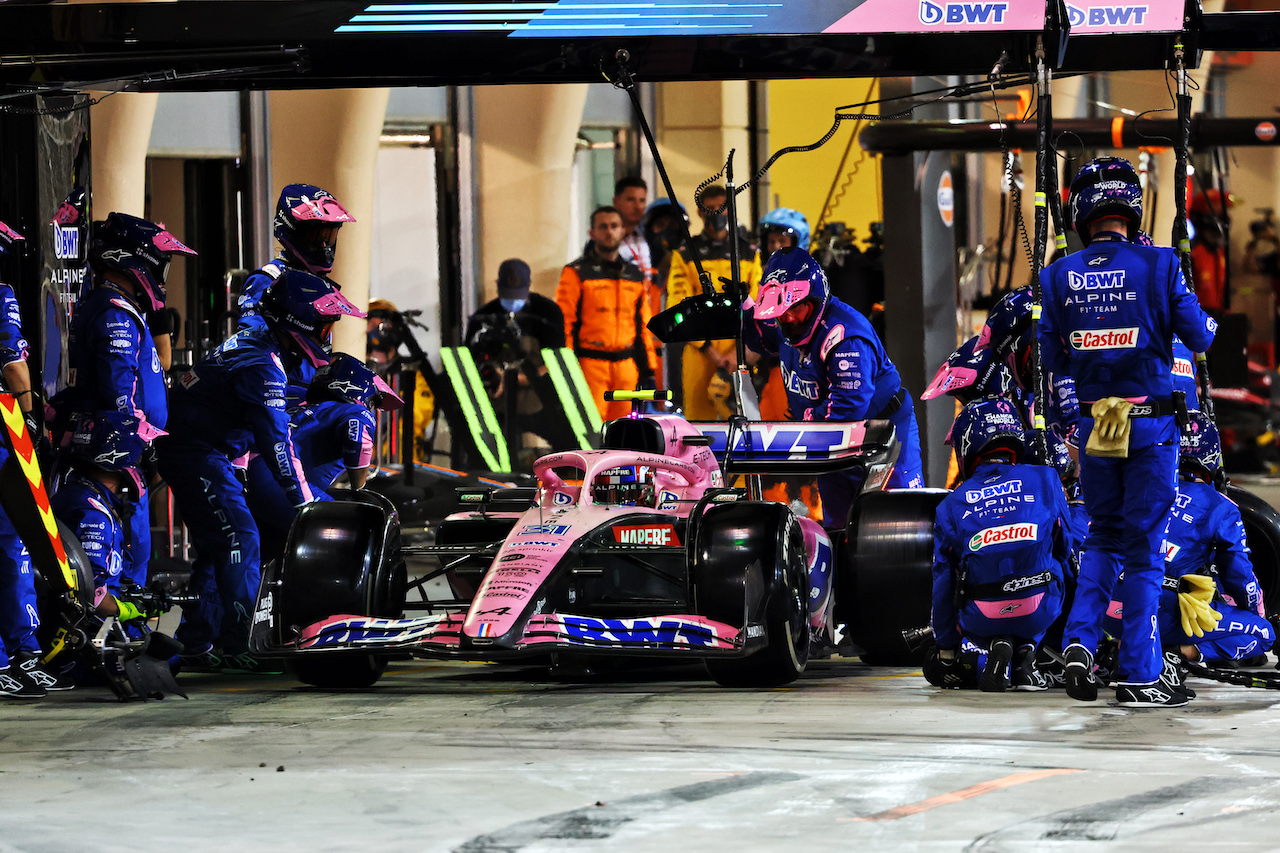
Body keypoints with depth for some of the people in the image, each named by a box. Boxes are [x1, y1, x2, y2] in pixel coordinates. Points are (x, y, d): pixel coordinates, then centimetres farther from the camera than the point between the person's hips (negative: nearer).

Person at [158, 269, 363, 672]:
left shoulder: (259, 343, 12)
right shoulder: (263, 366, -21)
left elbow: (280, 426, 22)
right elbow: (276, 442, -25)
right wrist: (306, 501, -21)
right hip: (199, 455, -11)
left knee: (215, 547, 13)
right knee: (239, 540, -14)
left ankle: (193, 645, 16)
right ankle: (239, 646, -17)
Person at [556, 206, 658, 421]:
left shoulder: (635, 276, 17)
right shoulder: (577, 274, 2)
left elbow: (643, 324, 21)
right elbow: (564, 322, -2)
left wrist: (648, 370, 17)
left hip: (626, 368, 5)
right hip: (590, 364, -5)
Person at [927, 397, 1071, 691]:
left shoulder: (951, 505, 3)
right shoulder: (1044, 480, 3)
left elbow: (943, 582, 8)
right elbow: (1064, 548, 14)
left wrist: (946, 653, 19)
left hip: (981, 618, 0)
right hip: (1040, 611, 0)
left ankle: (991, 650, 1)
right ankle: (1025, 651, 10)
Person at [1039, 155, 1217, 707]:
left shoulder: (1059, 276, -1)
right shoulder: (1158, 266, -11)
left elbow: (1052, 360, 5)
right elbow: (1198, 337, -6)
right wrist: (1208, 323, 16)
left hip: (1093, 426, 3)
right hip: (1150, 423, -3)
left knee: (1103, 538, 20)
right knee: (1143, 548, 3)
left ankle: (1079, 640, 0)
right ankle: (1139, 675, 3)